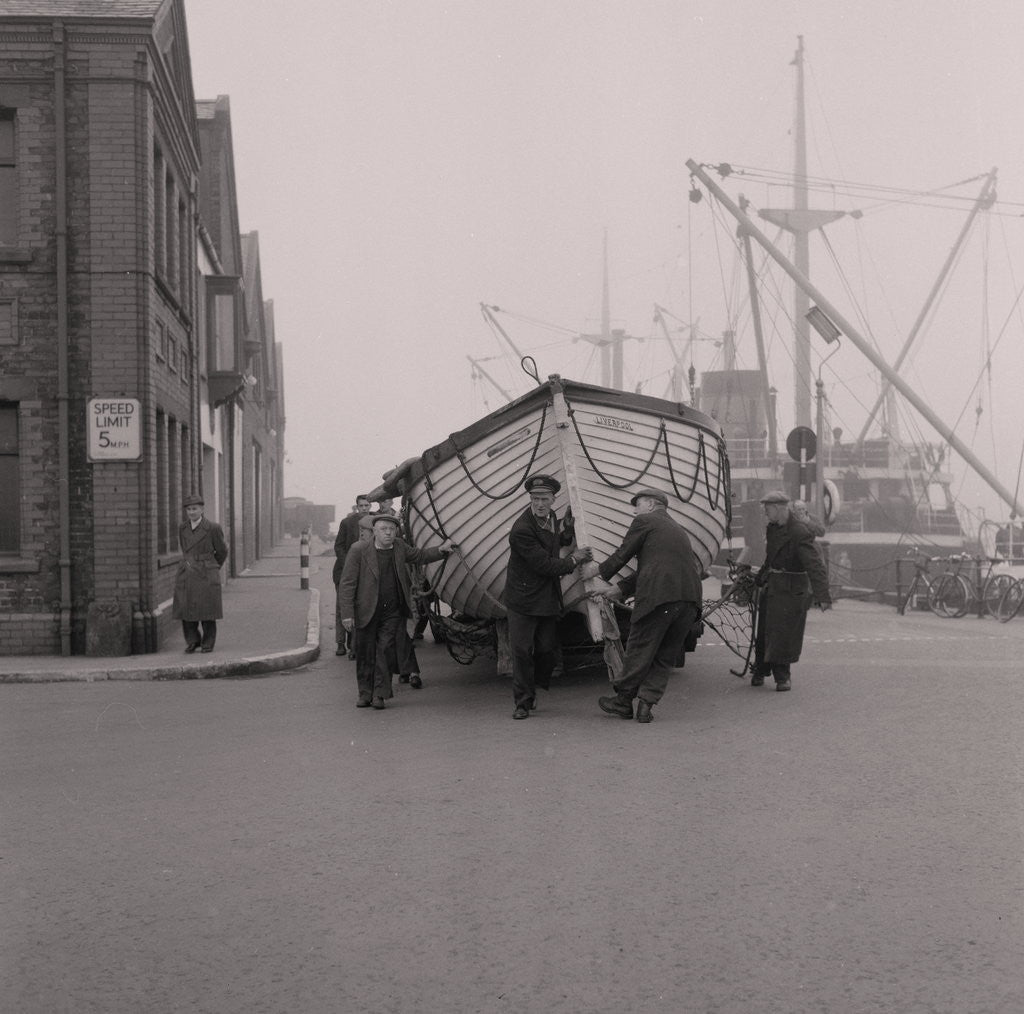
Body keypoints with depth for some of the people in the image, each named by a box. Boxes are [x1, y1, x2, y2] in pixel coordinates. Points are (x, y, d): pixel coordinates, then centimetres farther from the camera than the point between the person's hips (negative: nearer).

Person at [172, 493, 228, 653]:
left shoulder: (213, 528, -7)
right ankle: (192, 641, 16)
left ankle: (208, 643, 12)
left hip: (206, 575, -4)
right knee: (186, 610, 2)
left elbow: (222, 551, 6)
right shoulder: (182, 528, 5)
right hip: (186, 574, 4)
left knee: (207, 610, 0)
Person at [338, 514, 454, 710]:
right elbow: (347, 584, -9)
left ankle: (380, 694, 1)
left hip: (392, 612, 2)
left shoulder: (399, 547, 4)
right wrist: (347, 614, -14)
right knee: (365, 655, 6)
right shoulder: (359, 551, -10)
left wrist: (441, 549, 6)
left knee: (385, 650, -5)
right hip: (366, 612, -2)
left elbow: (419, 556, 23)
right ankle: (365, 694, 19)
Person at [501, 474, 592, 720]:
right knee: (521, 651, -5)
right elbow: (544, 564, -21)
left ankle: (532, 691, 28)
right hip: (523, 598, -7)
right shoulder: (521, 530, -22)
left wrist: (570, 533, 10)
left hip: (548, 597, 7)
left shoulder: (551, 517, 4)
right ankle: (523, 702, 4)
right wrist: (574, 560, -12)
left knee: (547, 649, 7)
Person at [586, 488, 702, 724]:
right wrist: (619, 589, 28)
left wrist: (599, 570, 28)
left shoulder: (644, 521, 6)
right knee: (666, 655, 12)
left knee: (639, 650, 6)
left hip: (658, 596, -7)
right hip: (690, 598, 7)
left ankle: (623, 700, 16)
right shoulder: (678, 529, 29)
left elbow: (622, 555, 9)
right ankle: (646, 704, 7)